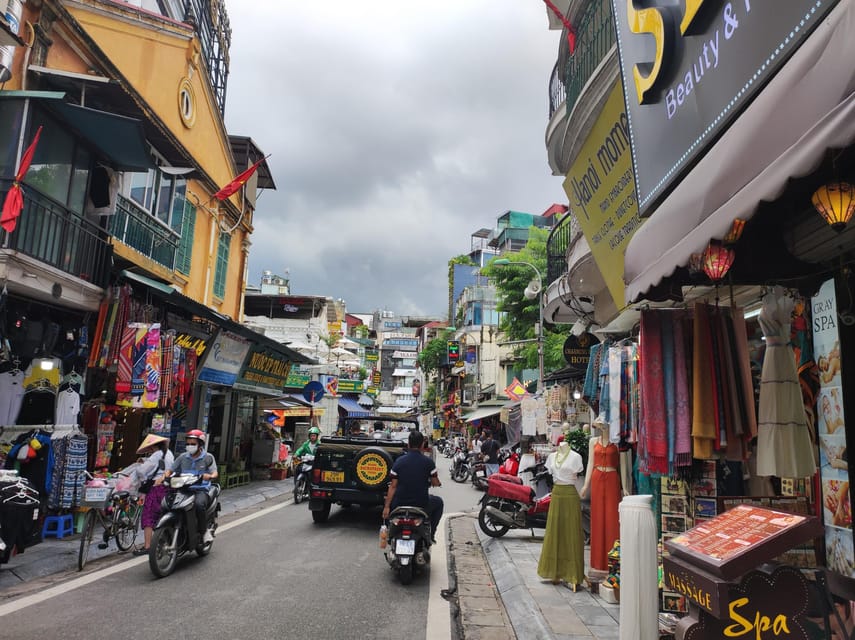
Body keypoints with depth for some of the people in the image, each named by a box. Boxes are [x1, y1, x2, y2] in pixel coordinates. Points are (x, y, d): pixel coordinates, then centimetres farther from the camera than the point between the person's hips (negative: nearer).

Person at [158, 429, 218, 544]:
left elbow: (215, 473, -7)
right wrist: (163, 477, -7)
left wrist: (210, 476, -31)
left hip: (201, 489, -4)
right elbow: (171, 470, 15)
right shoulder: (183, 457, 16)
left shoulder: (208, 457, 4)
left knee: (199, 504, -35)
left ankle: (204, 530, -14)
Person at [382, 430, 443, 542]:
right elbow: (435, 483, 0)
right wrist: (438, 483, 24)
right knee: (438, 502, 28)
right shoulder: (428, 462, -8)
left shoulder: (399, 461, -4)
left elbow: (393, 486, -4)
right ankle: (430, 534, 23)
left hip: (400, 503, 1)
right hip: (421, 504, -1)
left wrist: (386, 507, 0)